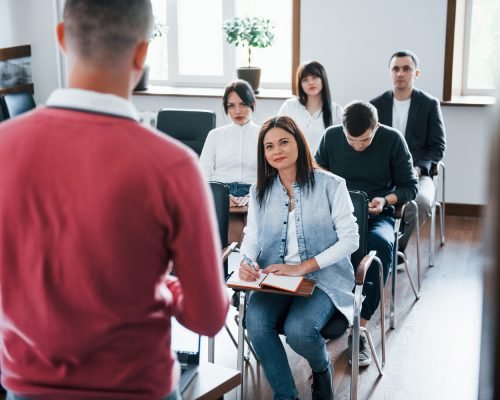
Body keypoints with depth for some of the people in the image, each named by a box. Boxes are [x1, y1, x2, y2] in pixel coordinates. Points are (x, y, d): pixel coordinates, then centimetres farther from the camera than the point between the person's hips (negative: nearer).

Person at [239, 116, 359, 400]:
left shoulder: (330, 185, -5)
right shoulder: (260, 190, 10)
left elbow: (350, 239, -8)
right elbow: (252, 236, 7)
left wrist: (302, 267, -17)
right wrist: (246, 263, -17)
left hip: (323, 278, -3)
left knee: (298, 329, -30)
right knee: (256, 322, -27)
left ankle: (322, 368, 9)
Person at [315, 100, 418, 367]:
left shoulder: (392, 140, -3)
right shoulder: (331, 137, 2)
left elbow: (410, 186, 4)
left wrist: (386, 200, -16)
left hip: (377, 215, -1)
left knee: (381, 244, -38)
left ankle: (360, 327, -31)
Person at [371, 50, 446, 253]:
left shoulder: (430, 104, 5)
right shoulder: (376, 105, 10)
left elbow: (438, 147, 4)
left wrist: (418, 168, -14)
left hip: (417, 174, -1)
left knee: (422, 202, -35)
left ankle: (396, 247, -10)